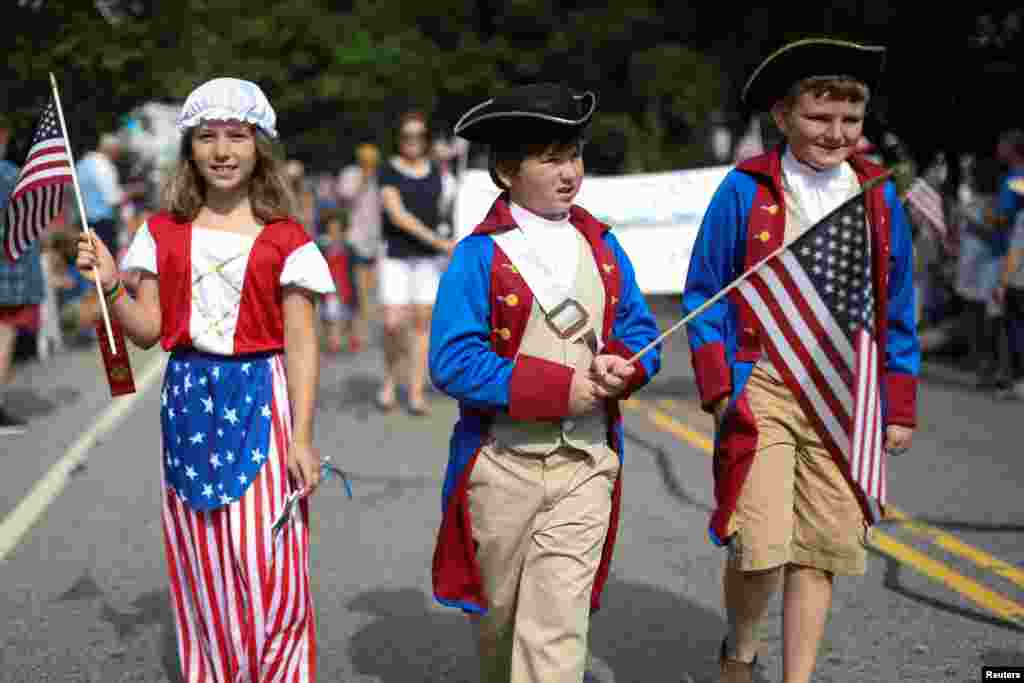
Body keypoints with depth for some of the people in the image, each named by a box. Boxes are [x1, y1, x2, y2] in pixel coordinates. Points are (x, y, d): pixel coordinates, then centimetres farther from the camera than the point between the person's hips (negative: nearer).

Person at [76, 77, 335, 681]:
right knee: (203, 575, 11)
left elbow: (302, 347, -4)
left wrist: (301, 438, -9)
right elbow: (149, 331, 8)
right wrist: (111, 286, -9)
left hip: (260, 403, -3)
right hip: (188, 404, 3)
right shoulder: (164, 233, 7)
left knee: (269, 573, -4)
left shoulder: (285, 240, -2)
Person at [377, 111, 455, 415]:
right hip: (395, 256, -3)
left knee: (423, 323, 0)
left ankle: (417, 393, 5)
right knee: (393, 324, -11)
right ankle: (390, 378, 15)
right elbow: (397, 215, -17)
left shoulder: (435, 170, 8)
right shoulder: (389, 171, -6)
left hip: (428, 258, 3)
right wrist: (438, 241, -23)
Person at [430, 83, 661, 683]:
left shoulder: (602, 246, 5)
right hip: (503, 462, -2)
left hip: (586, 463, 2)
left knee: (559, 627, -4)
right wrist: (559, 387, -21)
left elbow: (642, 334, 10)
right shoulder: (480, 256, -9)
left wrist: (621, 368, -14)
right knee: (499, 613, 17)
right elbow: (453, 361, -17)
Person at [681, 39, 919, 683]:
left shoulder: (879, 197, 9)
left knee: (823, 550, 5)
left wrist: (900, 407, 11)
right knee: (762, 548, -11)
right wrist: (718, 386, -6)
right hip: (762, 388, -3)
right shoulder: (745, 190, 0)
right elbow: (703, 294, 3)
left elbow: (898, 311, 14)